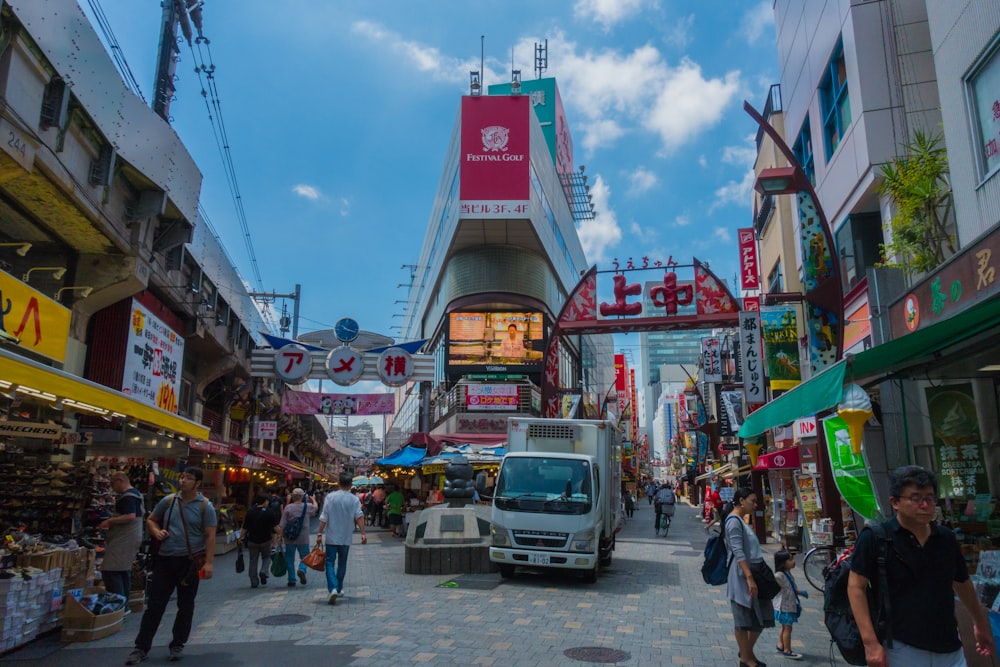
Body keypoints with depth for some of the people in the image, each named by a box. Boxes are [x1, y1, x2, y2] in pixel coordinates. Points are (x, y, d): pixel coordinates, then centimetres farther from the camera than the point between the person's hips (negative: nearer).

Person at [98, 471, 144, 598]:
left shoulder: (127, 496, -17)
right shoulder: (136, 493, 16)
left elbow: (130, 516, -28)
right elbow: (141, 513, 28)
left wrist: (109, 521, -19)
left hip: (123, 540, -11)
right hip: (133, 538, 11)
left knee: (110, 572, -12)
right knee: (124, 572, 15)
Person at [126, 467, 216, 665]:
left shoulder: (205, 506, -6)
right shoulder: (169, 500, 4)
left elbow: (210, 536, -9)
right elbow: (150, 520, 19)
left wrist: (208, 562, -16)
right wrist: (157, 531, -4)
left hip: (190, 561, -3)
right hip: (165, 559, 3)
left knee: (185, 606, 9)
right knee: (154, 605, 5)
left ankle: (177, 645, 23)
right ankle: (141, 647, 15)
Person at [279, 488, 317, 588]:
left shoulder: (288, 507, -8)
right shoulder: (307, 506, -5)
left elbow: (282, 525, -8)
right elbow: (315, 507, 19)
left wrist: (280, 535, 0)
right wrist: (313, 499, 37)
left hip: (289, 539, 0)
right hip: (303, 538, 0)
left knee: (290, 560, 11)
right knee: (305, 557, 14)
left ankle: (292, 580, 13)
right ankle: (302, 569, -14)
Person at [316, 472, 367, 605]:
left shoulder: (330, 497, -5)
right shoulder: (354, 499, -4)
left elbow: (324, 518, -6)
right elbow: (359, 516, -13)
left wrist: (320, 534, -2)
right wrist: (363, 533, -13)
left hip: (331, 537, -1)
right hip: (346, 537, 1)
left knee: (330, 563, 0)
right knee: (342, 563, 16)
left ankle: (332, 588, -19)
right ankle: (339, 589, 26)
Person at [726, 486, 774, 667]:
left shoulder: (741, 520, 16)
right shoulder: (734, 521, -15)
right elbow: (738, 552, -22)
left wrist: (755, 576, 22)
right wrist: (749, 578, -26)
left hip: (753, 573, 10)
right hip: (742, 577, -10)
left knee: (761, 616, 14)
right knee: (744, 619, 2)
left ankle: (747, 652, 28)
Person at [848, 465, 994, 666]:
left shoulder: (946, 538, 6)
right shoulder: (875, 538, -11)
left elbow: (962, 583, 21)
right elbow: (856, 587, -13)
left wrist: (981, 624, 32)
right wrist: (870, 643, -19)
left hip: (950, 650, 5)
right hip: (902, 651, -5)